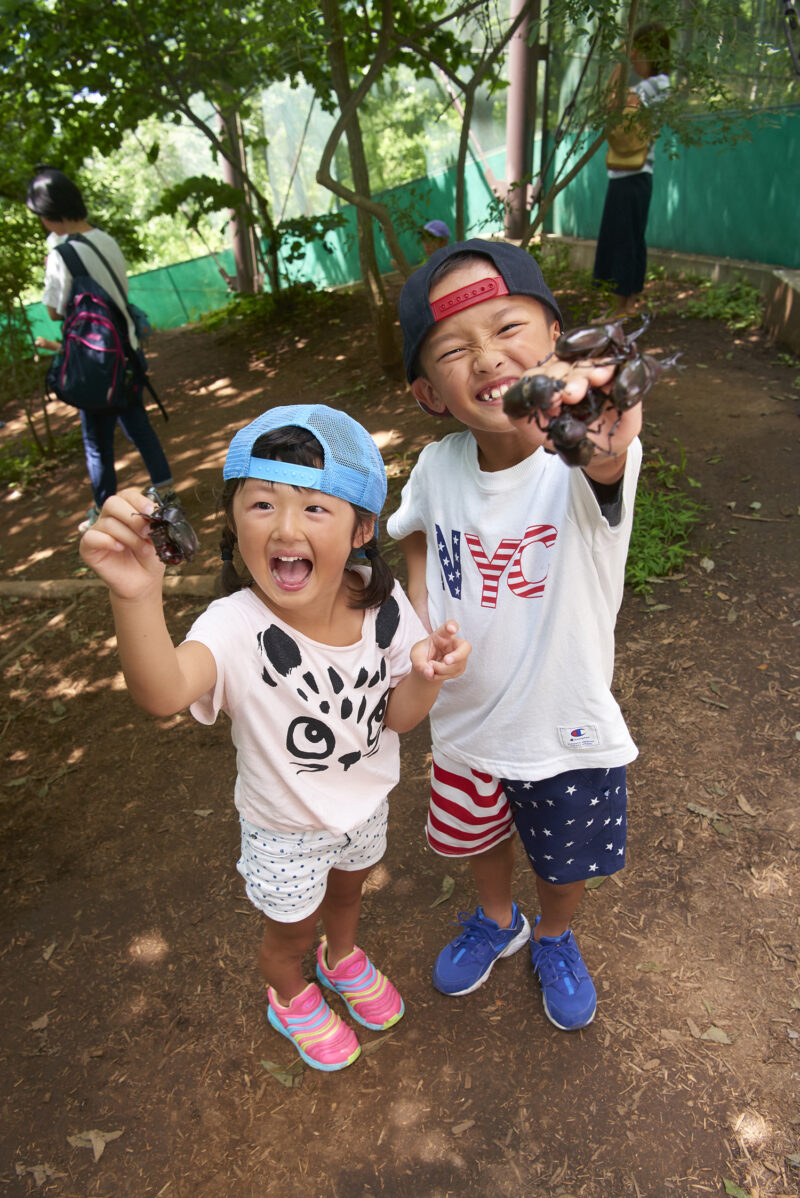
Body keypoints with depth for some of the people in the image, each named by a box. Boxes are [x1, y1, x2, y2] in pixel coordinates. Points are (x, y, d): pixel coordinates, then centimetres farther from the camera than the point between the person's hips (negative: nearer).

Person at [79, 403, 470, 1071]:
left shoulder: (381, 602, -23)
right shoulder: (239, 627, -35)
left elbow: (397, 718, -14)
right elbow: (163, 693, -56)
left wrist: (425, 676, -35)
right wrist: (137, 596, -74)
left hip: (366, 800, 4)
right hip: (286, 828, -3)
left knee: (348, 889, 34)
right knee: (292, 929, 26)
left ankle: (343, 959, 69)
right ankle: (290, 997, 62)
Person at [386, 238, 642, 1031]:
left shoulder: (582, 460, -27)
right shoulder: (437, 467, -15)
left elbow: (603, 478, -52)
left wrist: (607, 451, -75)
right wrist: (417, 616, -9)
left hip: (569, 729, -2)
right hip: (465, 720, 3)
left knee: (567, 864, 24)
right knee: (476, 838, 28)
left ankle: (555, 939, 60)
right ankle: (497, 923, 63)